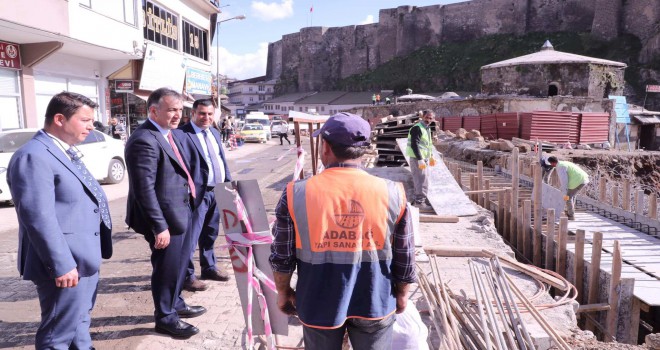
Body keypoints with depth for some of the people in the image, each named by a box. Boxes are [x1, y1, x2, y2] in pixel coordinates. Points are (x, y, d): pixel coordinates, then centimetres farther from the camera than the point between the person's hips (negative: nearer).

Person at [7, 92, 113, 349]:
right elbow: (39, 218, -25)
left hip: (84, 258, 10)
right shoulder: (33, 157, -20)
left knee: (80, 320, 24)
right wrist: (62, 265, -25)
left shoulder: (66, 152, 13)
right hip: (66, 264, -10)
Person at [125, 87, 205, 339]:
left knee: (179, 264, 23)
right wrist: (159, 226, -24)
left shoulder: (168, 133, 10)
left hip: (181, 211, 10)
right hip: (165, 217, -10)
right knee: (167, 269, 7)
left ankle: (175, 304, 43)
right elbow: (144, 189, -25)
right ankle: (165, 318, 26)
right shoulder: (144, 140, -22)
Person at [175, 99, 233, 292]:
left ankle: (209, 267, 35)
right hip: (199, 193, -8)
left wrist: (228, 183, 13)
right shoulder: (182, 134, -12)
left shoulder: (214, 133, 14)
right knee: (191, 237, 1)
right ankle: (186, 276, 12)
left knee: (210, 234, 20)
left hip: (217, 191, 8)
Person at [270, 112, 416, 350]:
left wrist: (284, 292, 11)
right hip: (374, 303, 0)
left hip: (319, 304, 0)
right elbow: (405, 257, -5)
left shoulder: (296, 194, -15)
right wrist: (402, 293, 13)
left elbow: (281, 255, -6)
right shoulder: (392, 193, -13)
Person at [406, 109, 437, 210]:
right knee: (422, 180, -9)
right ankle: (419, 201, -2)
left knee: (422, 180, 16)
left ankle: (418, 199, 27)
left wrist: (431, 157, 23)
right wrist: (420, 160, -26)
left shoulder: (427, 128, 14)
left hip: (424, 158, 10)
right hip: (417, 159, -10)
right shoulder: (417, 128, -16)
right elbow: (414, 145, -22)